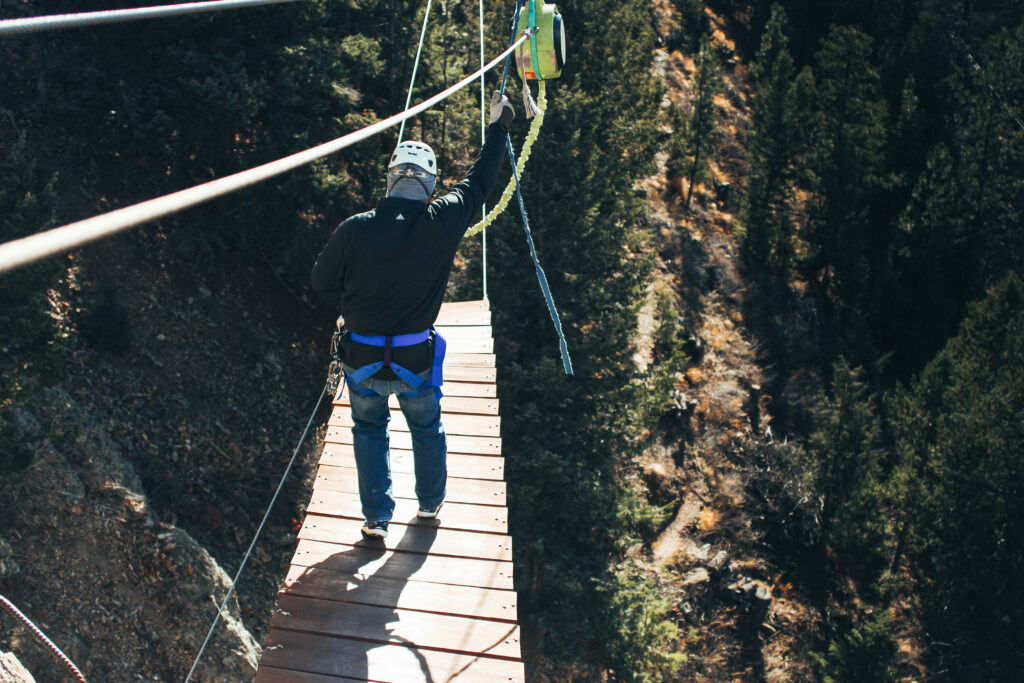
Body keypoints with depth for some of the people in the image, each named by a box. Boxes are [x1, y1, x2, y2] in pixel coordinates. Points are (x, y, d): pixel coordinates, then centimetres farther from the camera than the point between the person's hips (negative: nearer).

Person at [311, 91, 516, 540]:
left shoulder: (354, 230, -17)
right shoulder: (442, 224, -15)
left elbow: (321, 281, -3)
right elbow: (479, 183, 2)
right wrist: (498, 128, 15)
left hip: (362, 360, 0)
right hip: (416, 361, 1)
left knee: (370, 431, 24)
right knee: (427, 430, 26)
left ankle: (377, 517, 26)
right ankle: (431, 503, 45)